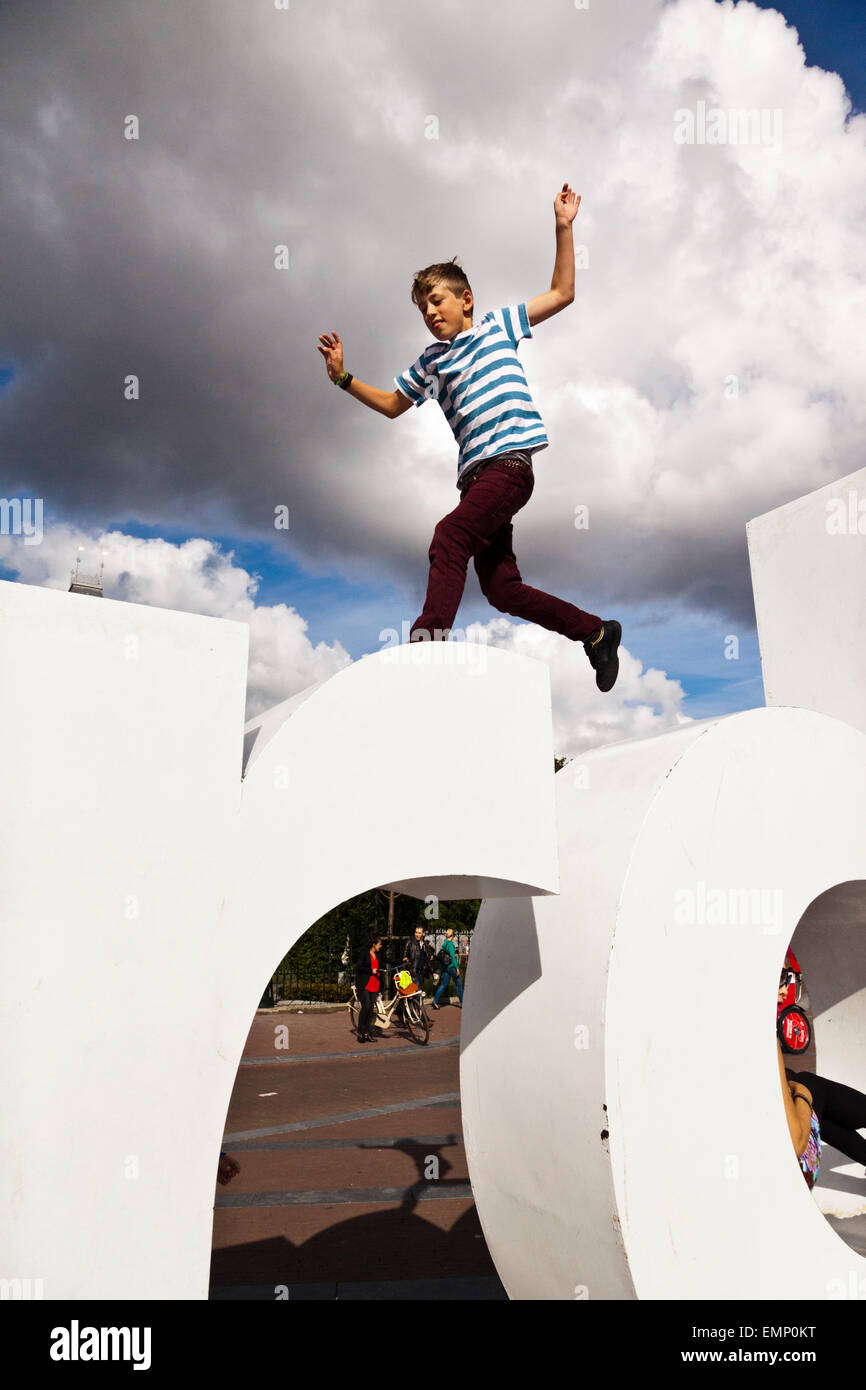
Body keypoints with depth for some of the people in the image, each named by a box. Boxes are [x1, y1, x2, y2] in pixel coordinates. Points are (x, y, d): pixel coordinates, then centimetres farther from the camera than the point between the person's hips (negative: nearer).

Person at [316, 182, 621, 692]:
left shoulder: (497, 326, 13)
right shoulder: (430, 362, 24)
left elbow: (562, 293, 15)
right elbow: (391, 405, 33)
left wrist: (563, 228, 10)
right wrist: (344, 377, 22)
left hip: (509, 461, -6)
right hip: (476, 473, 6)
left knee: (449, 536, -28)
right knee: (501, 588, 1)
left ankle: (427, 641, -34)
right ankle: (598, 632, 15)